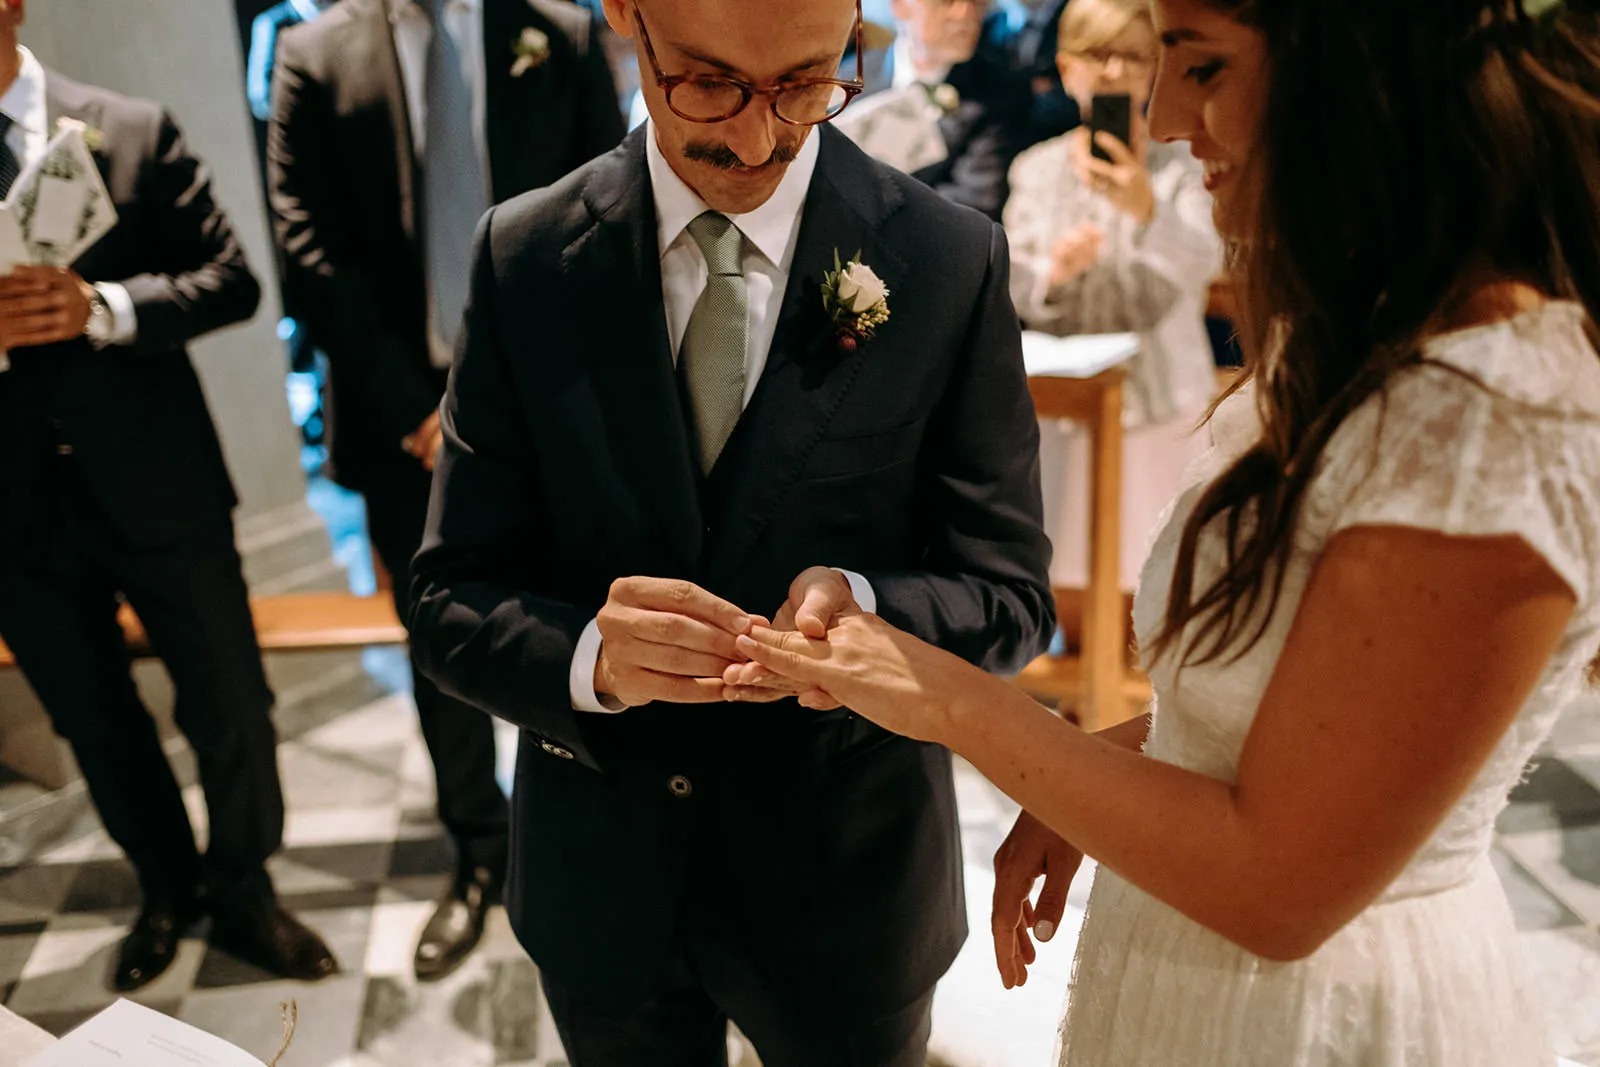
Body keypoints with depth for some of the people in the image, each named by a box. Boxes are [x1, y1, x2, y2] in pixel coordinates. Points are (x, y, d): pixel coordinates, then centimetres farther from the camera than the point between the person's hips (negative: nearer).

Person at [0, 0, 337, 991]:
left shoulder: (132, 131, -2)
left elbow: (231, 281, -5)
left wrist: (102, 307, -20)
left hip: (156, 485, -1)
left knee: (231, 707, 9)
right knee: (97, 724, 17)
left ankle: (243, 889, 33)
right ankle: (169, 891, 40)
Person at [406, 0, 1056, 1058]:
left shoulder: (954, 263, -13)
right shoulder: (525, 256, -9)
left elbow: (1010, 599, -9)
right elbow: (449, 598, -8)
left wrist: (867, 609, -30)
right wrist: (587, 658, -29)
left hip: (847, 885, 0)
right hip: (599, 881, 2)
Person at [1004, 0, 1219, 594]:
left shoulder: (1180, 167, -1)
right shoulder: (1036, 169, 6)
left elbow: (1202, 265, -17)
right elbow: (1011, 287, 1)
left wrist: (1145, 209, -35)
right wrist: (1053, 272, -21)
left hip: (1160, 404, -2)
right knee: (1065, 581, 7)